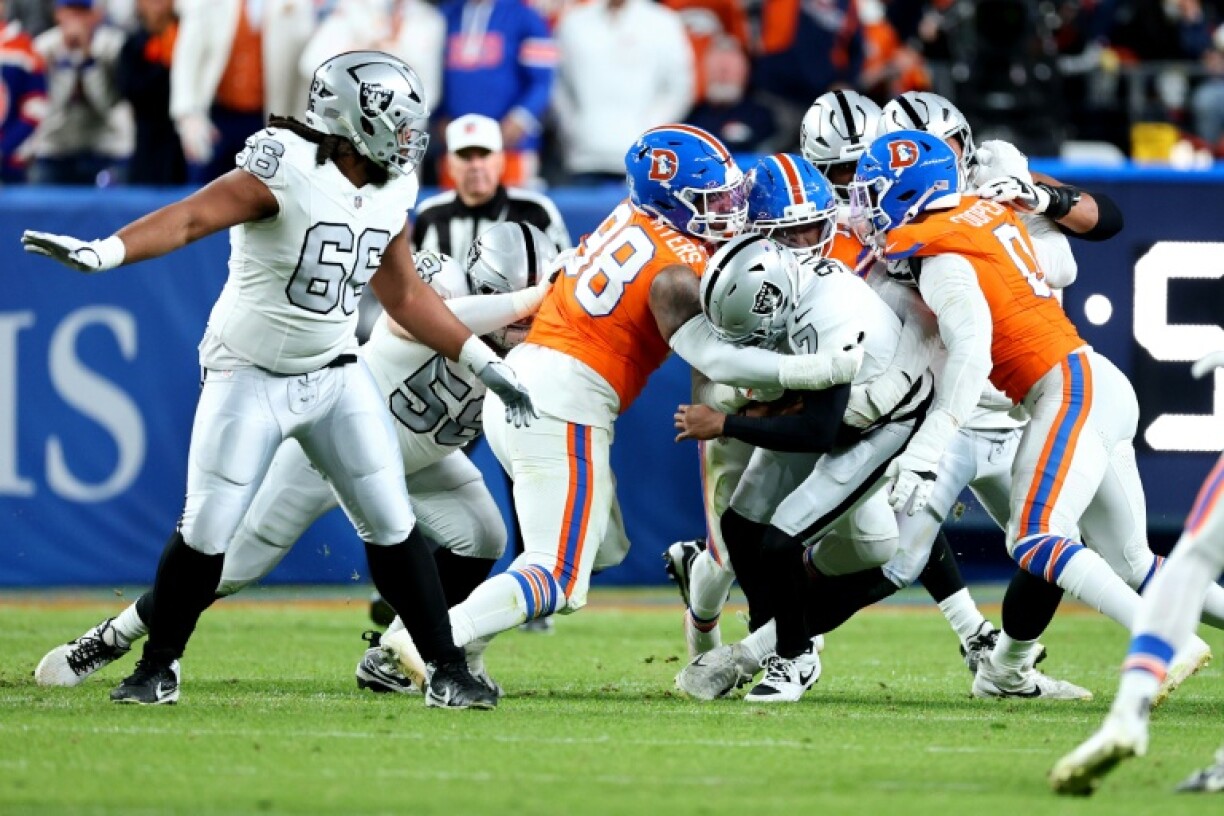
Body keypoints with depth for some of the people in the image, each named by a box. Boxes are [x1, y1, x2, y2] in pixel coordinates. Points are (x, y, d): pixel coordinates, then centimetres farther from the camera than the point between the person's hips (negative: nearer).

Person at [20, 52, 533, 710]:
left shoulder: (391, 192, 0)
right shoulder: (287, 171, -22)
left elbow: (406, 296, 13)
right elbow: (193, 216, -35)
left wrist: (484, 363, 12)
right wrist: (105, 252, -51)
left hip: (335, 377, 5)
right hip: (249, 377, -5)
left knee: (392, 526, 2)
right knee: (206, 532, -3)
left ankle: (447, 670, 11)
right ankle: (158, 667, 17)